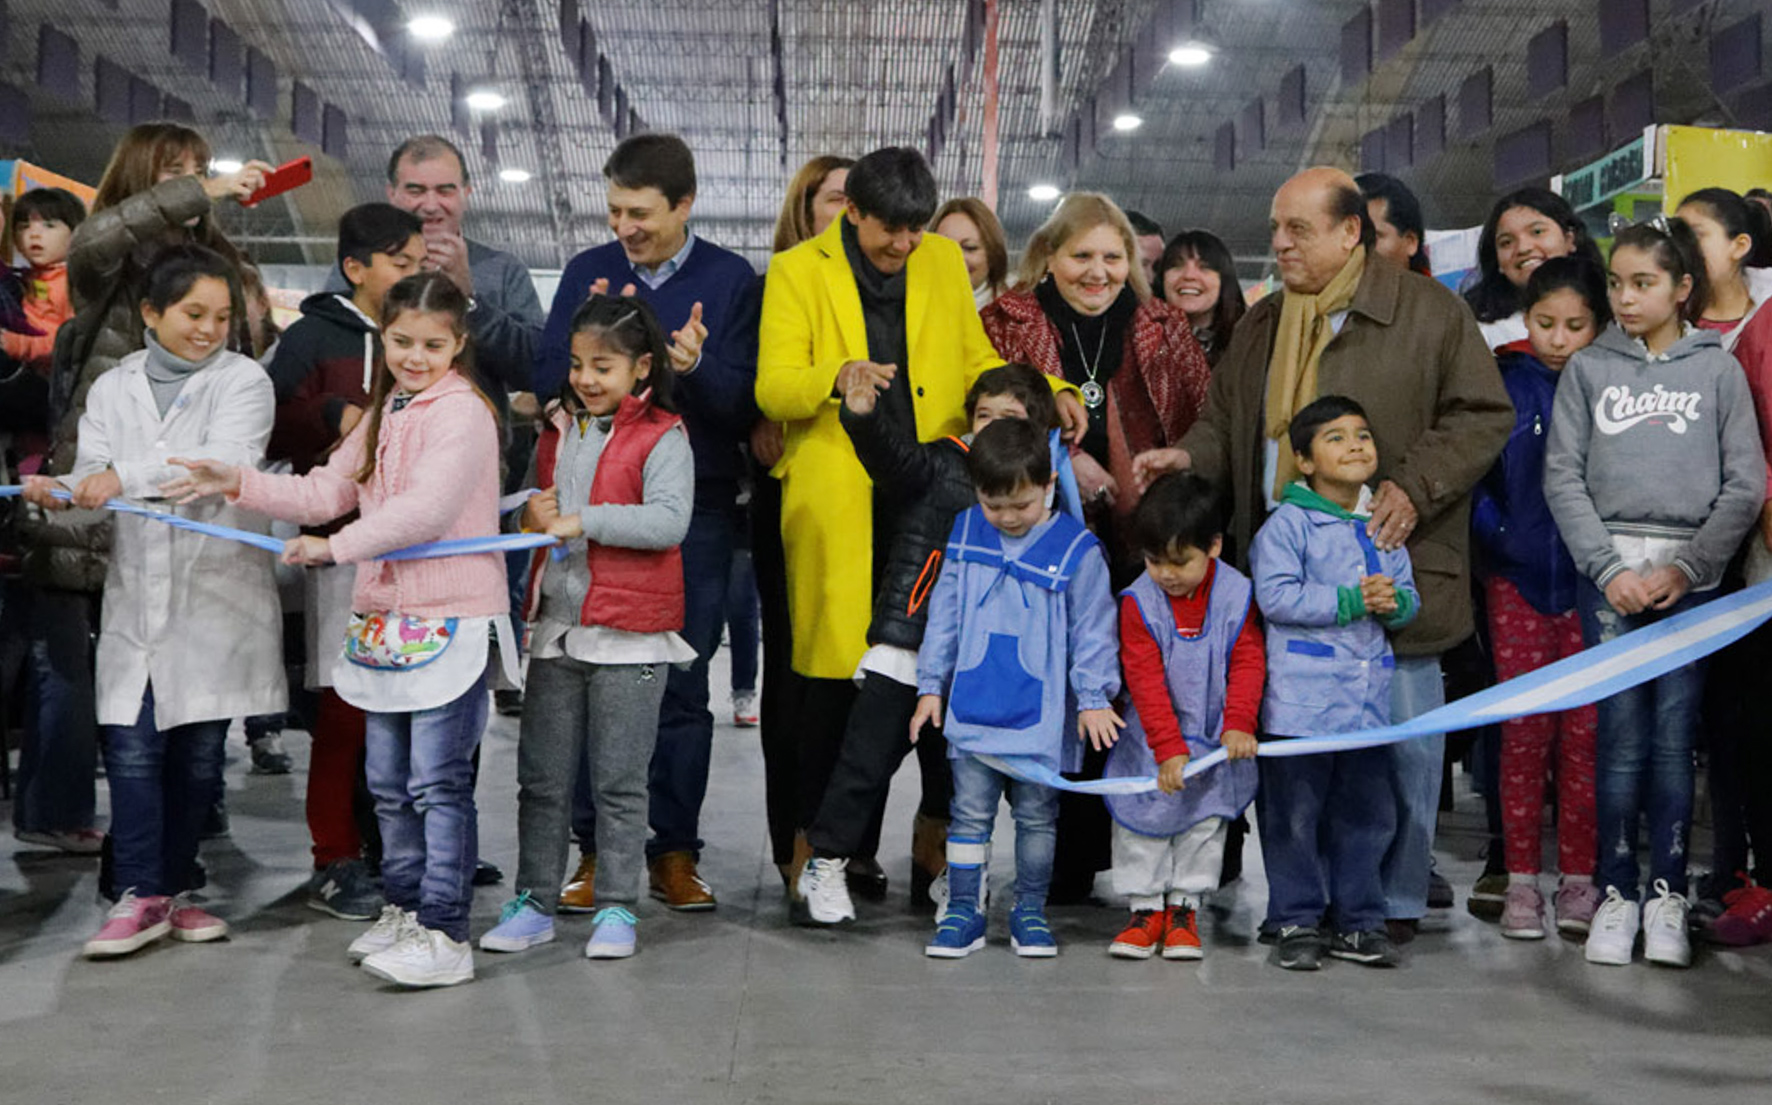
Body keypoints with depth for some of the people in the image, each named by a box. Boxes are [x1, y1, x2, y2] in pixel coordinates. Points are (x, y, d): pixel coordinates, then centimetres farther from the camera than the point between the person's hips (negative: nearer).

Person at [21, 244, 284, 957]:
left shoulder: (243, 380, 0)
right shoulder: (112, 389, 12)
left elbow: (225, 460, -18)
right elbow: (96, 476, 3)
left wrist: (126, 476, -28)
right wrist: (61, 493, -20)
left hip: (218, 594, -2)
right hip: (136, 594, 2)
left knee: (199, 752, 5)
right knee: (132, 749, -5)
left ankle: (174, 887, 19)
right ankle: (140, 895, 0)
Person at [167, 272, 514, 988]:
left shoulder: (461, 412, -11)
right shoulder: (385, 413, 17)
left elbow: (426, 510, -23)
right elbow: (327, 492, 17)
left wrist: (337, 546, -25)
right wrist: (241, 486, 6)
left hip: (450, 621, -9)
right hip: (385, 619, 9)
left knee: (438, 783, -7)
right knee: (389, 781, 16)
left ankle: (445, 934, -2)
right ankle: (404, 908, 29)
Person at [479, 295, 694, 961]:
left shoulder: (662, 438, -7)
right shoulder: (557, 430, 12)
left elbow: (669, 521, -19)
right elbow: (534, 505, 23)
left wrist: (582, 520, -21)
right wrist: (529, 517, -1)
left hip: (629, 635, -6)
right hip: (556, 627, 6)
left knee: (619, 780, 3)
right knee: (541, 776, 10)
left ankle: (616, 908, 13)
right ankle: (534, 903, 19)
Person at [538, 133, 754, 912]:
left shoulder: (730, 279, 1)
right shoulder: (588, 273, 8)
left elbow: (748, 406, -4)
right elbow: (546, 382, 2)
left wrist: (698, 366, -23)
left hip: (696, 505, -1)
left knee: (682, 683, 3)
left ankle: (673, 851, 12)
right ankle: (597, 848, 13)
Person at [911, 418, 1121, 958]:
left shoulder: (1076, 549, -8)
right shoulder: (966, 534, 3)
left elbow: (1093, 630, -2)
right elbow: (943, 615, 9)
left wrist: (1094, 697, -4)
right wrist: (931, 685, 10)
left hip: (1041, 715, -2)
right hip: (973, 707, 2)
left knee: (1037, 814, 10)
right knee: (970, 812, 6)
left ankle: (1030, 910, 23)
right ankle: (963, 909, 16)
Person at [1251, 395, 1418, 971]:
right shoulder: (1288, 523, -6)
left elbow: (1408, 595, 16)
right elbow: (1275, 596, -16)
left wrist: (1392, 602, -8)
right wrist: (1349, 602, -17)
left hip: (1368, 696, 6)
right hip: (1300, 700, -6)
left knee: (1366, 812, 11)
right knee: (1296, 813, 0)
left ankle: (1358, 922, 22)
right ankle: (1297, 922, 11)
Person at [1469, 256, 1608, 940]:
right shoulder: (1502, 382, 3)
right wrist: (1495, 532, -7)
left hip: (1592, 580, 0)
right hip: (1516, 577, 0)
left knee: (1585, 728, 1)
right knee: (1524, 727, 1)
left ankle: (1578, 879, 13)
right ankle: (1521, 878, 10)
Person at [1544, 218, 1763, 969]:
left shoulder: (1718, 370, 6)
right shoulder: (1587, 369, 7)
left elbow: (1746, 486, 2)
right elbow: (1563, 479, 2)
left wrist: (1685, 567, -7)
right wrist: (1610, 569, -7)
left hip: (1690, 576, 0)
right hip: (1608, 575, 0)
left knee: (1674, 738, 0)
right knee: (1620, 738, -1)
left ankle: (1668, 897, 8)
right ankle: (1617, 895, 7)